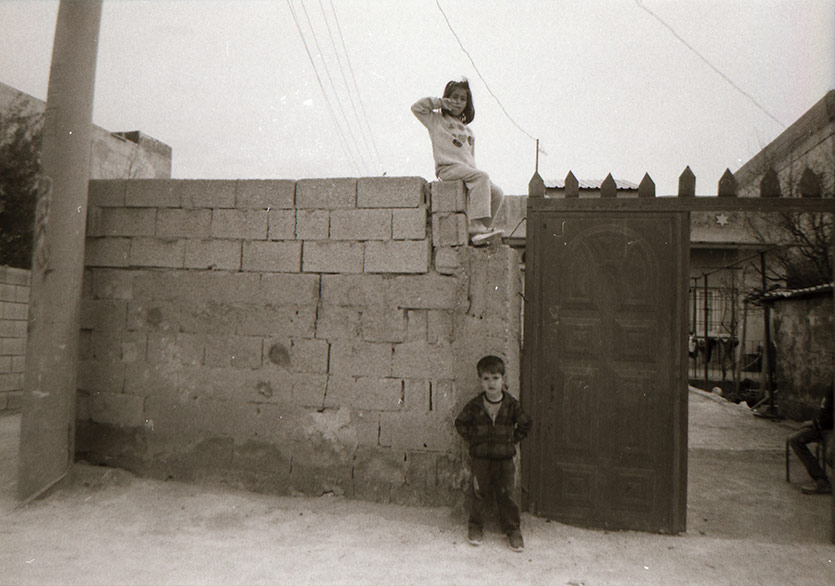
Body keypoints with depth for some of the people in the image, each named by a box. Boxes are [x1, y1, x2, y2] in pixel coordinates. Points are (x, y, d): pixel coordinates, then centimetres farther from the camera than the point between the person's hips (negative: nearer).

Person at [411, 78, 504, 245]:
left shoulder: (468, 131, 30)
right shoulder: (436, 120, 16)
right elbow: (416, 107, 5)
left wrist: (473, 171, 11)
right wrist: (439, 102, 5)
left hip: (467, 169, 6)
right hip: (448, 167, -6)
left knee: (497, 193, -16)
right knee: (482, 177, -33)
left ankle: (476, 231, -16)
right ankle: (476, 227, -40)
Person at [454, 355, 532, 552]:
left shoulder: (511, 404, -3)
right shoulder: (475, 405, -4)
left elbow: (525, 424, 10)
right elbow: (460, 422, 9)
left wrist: (513, 439, 4)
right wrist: (472, 439, 2)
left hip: (505, 457, 0)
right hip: (480, 456, 0)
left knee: (506, 494, 4)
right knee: (479, 492, 5)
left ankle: (513, 530, 19)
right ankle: (475, 527, 22)